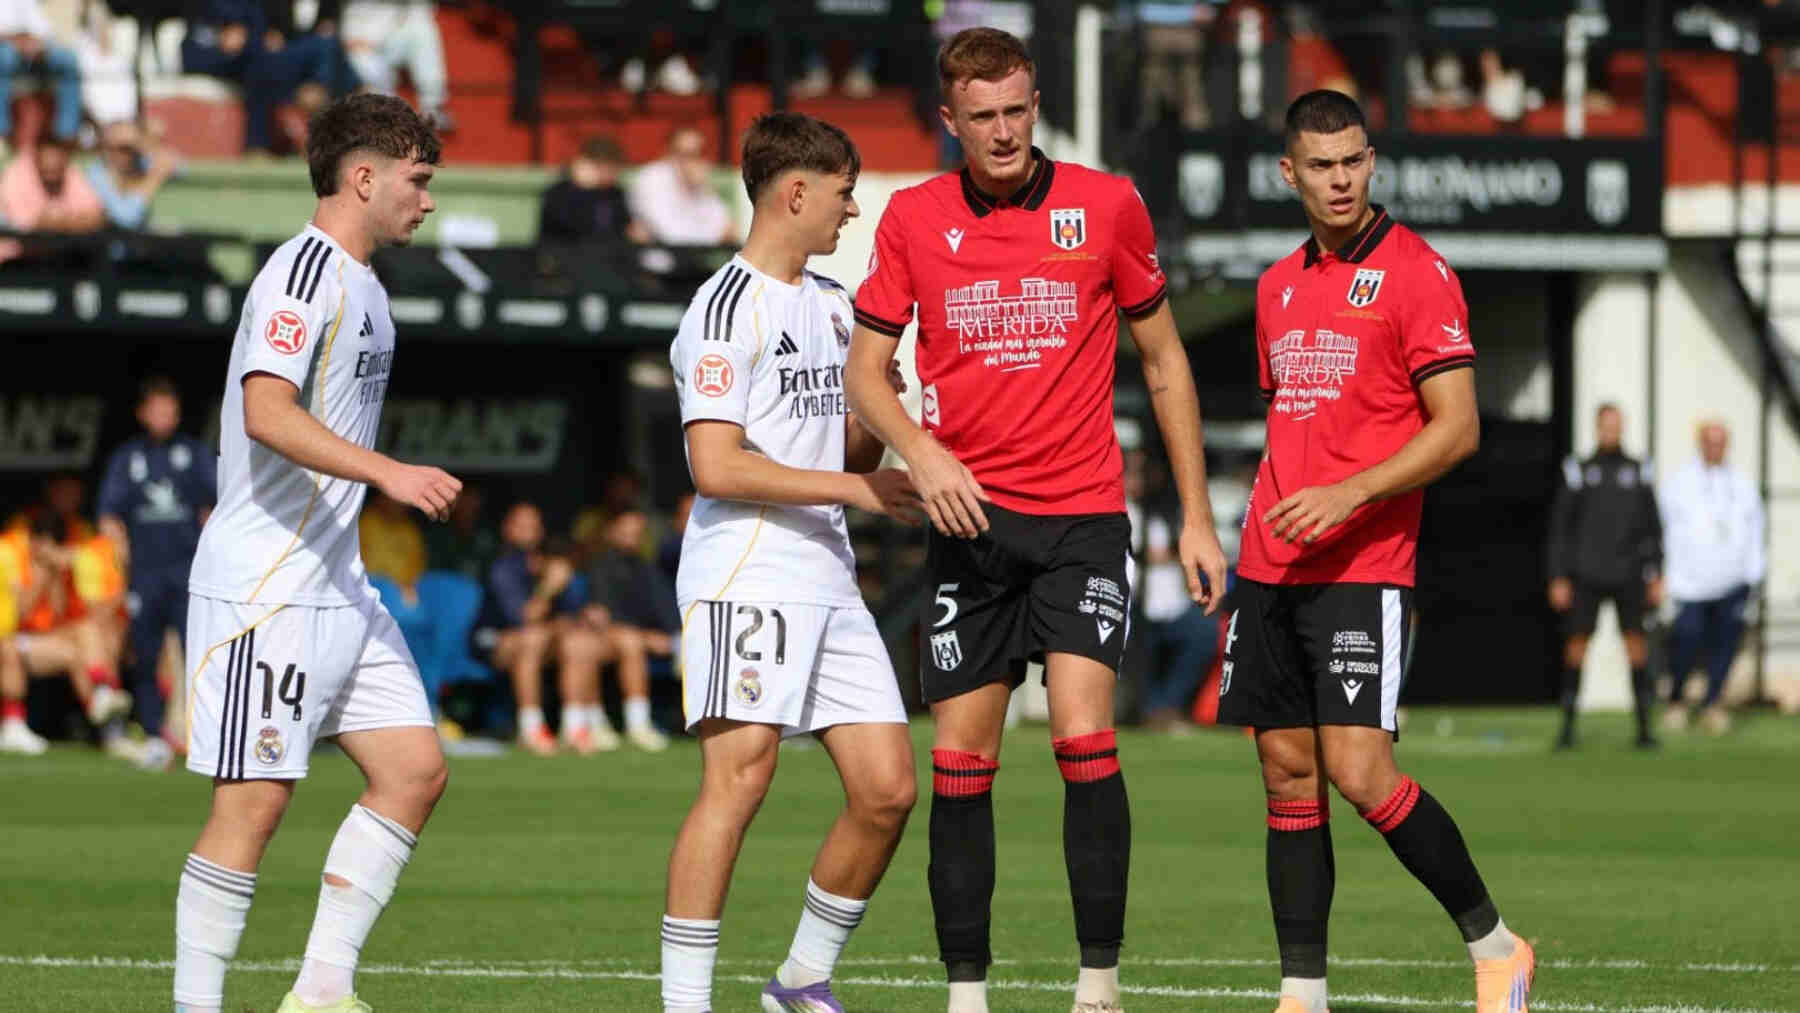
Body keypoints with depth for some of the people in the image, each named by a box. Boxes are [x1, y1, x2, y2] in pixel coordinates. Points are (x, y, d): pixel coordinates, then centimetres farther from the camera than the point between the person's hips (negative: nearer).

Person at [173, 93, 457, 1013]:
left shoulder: (357, 283, 17)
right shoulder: (305, 272, -14)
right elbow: (266, 412, -27)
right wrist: (388, 473, -35)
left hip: (336, 584, 10)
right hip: (263, 587, -10)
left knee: (415, 771, 5)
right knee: (254, 800, -8)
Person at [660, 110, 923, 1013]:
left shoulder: (832, 304, 19)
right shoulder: (726, 311, -8)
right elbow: (717, 467, -17)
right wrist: (853, 488, -15)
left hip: (827, 581, 8)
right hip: (745, 575, -8)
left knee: (887, 789, 2)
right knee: (738, 778, -17)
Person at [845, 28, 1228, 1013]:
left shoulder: (1104, 205, 1)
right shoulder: (913, 219, 4)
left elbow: (1164, 360, 9)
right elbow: (864, 370, 6)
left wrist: (1195, 516, 6)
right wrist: (923, 456, -14)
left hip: (1083, 515, -2)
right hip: (968, 519, 2)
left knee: (1083, 736, -16)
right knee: (959, 761, 1)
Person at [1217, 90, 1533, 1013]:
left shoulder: (1414, 273, -6)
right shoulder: (1278, 286, 15)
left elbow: (1457, 428, -11)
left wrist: (1347, 494, -21)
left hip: (1362, 569, -7)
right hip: (1271, 565, 7)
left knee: (1359, 773, -14)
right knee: (1289, 775, 4)